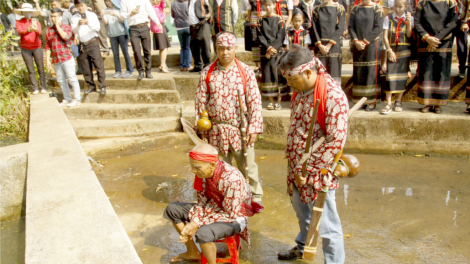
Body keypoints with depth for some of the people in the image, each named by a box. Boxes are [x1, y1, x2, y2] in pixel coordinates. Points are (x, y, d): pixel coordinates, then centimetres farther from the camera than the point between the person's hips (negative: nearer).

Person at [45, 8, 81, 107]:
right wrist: (47, 59, 5)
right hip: (55, 60, 5)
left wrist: (57, 25, -10)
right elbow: (47, 46, 11)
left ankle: (77, 99, 3)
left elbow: (65, 37, -21)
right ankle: (67, 99, 19)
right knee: (61, 80, 9)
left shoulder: (67, 27, 1)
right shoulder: (49, 31, 11)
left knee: (72, 79, -3)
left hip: (67, 58, -5)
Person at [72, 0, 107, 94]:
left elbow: (97, 27, -7)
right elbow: (73, 31, 0)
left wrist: (88, 23, -22)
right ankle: (91, 86, 15)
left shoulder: (92, 15, 6)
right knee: (85, 67, 5)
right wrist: (78, 25, -18)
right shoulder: (74, 18, 11)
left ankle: (102, 86, 0)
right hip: (82, 45, 3)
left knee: (99, 65, -5)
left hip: (92, 43, -3)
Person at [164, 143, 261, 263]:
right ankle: (192, 252, 19)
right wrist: (193, 223, -17)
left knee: (203, 233, -36)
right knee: (172, 209, 5)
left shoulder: (232, 179, -33)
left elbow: (231, 215, -26)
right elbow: (202, 202, -1)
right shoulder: (203, 172, -12)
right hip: (213, 207, 8)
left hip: (234, 218, -8)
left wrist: (199, 224, -26)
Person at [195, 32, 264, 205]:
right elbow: (201, 101, 3)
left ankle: (256, 195, 31)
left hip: (240, 127, -2)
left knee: (247, 165, 9)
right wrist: (202, 128, 2)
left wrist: (254, 128, -9)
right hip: (216, 128, 2)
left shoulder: (246, 72, -5)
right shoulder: (207, 73, 0)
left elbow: (255, 101, -5)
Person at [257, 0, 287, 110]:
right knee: (267, 74, 1)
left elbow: (281, 36, -3)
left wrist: (273, 49, -14)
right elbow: (260, 36, 2)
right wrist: (268, 47, -12)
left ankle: (279, 101, -1)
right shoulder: (261, 20, 11)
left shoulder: (279, 19, 5)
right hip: (265, 51, 2)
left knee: (278, 74, -5)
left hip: (278, 51, -2)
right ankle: (271, 101, 7)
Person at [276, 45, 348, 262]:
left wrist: (307, 168, -19)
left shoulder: (333, 96, -22)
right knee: (301, 210, 26)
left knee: (325, 223, 5)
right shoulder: (301, 90, 4)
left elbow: (336, 141, -24)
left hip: (318, 172, -8)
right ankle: (302, 246, 51)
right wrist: (295, 165, 11)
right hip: (296, 168, 8)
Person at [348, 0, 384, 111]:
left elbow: (378, 28, -8)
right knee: (358, 72, 4)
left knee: (371, 72, -4)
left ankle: (372, 101, 0)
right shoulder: (355, 9, 11)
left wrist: (365, 41, -14)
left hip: (371, 45, -3)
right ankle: (360, 100, 11)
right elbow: (350, 27, 4)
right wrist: (356, 41, -11)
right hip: (357, 46, 4)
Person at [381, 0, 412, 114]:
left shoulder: (409, 18, 6)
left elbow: (409, 35, -4)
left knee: (402, 76, 3)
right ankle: (388, 104, -6)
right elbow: (385, 36, -1)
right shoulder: (388, 18, 5)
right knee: (390, 76, -8)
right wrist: (389, 50, -10)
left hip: (404, 50, 1)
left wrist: (408, 22, -16)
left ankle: (398, 101, 16)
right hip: (392, 50, -1)